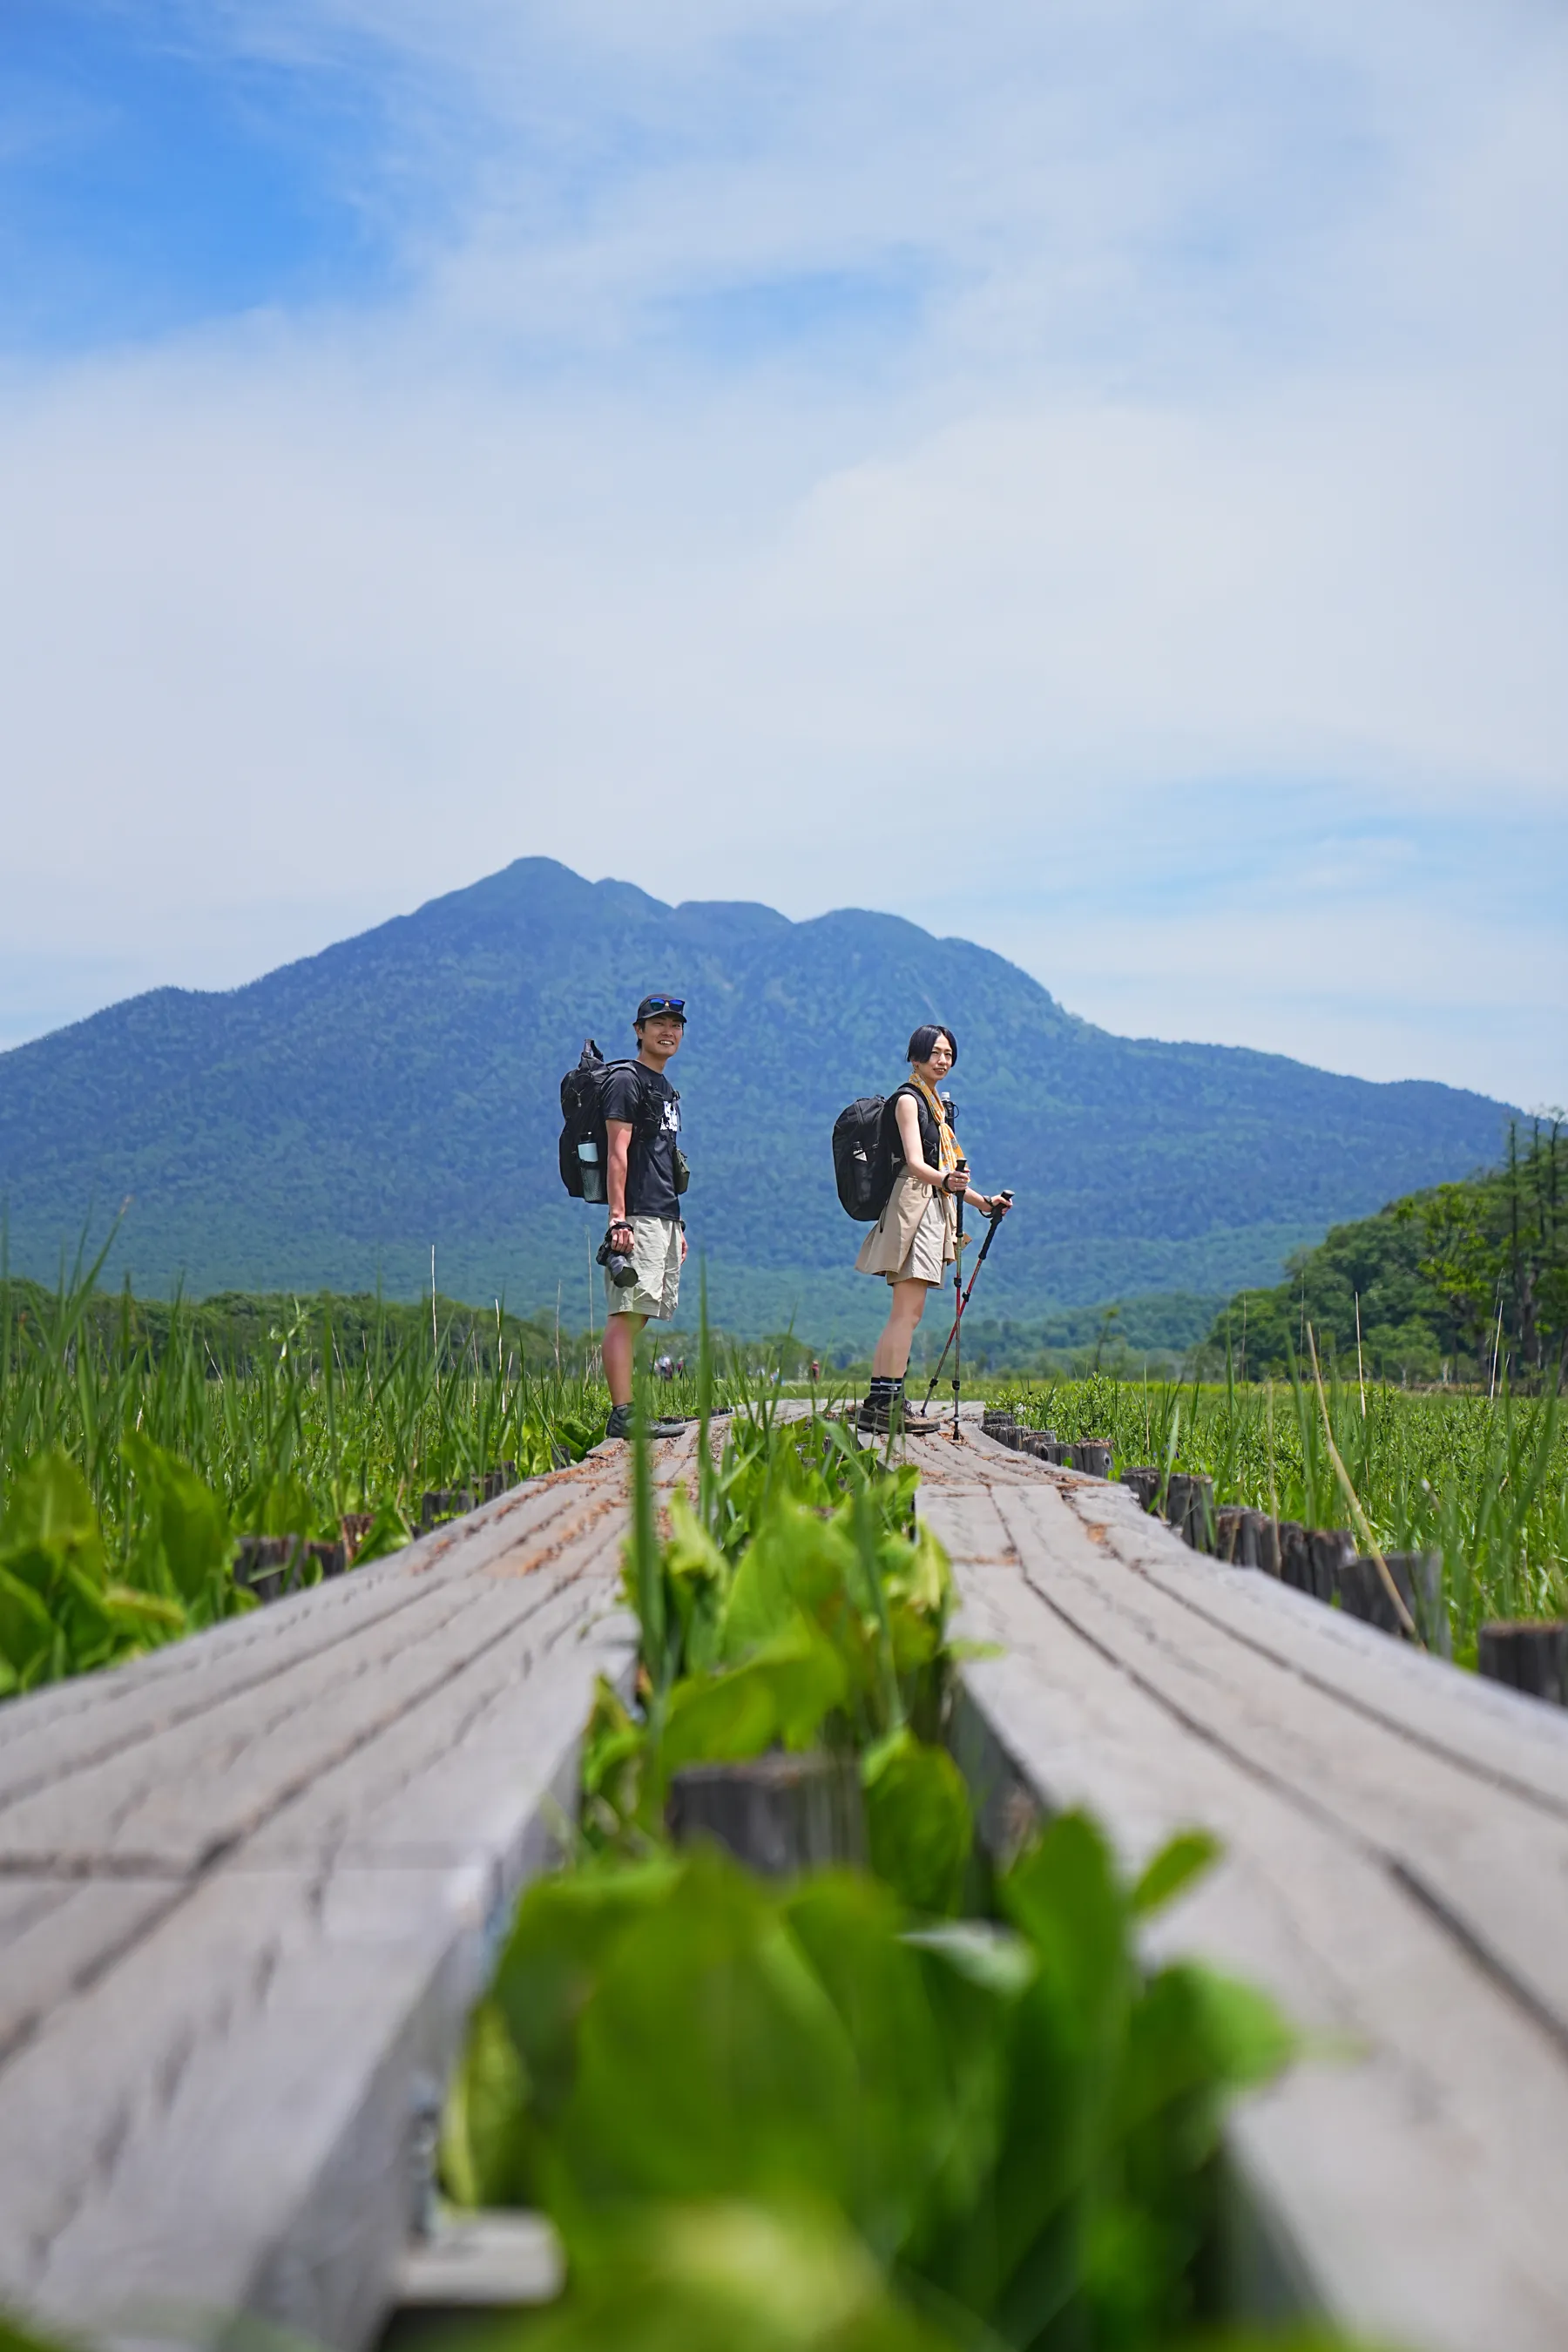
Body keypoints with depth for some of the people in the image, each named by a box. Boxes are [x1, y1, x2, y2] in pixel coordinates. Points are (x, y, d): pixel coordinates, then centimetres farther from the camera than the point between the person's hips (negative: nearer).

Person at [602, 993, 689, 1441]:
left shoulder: (664, 1087, 24)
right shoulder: (626, 1080, -5)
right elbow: (617, 1153, -14)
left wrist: (677, 1224, 23)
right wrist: (618, 1218, -22)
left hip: (664, 1218, 10)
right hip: (637, 1217, -9)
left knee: (639, 1313, 8)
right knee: (626, 1313, -13)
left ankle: (628, 1413, 9)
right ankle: (622, 1413, -18)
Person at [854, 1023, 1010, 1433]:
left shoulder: (935, 1103, 23)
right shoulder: (908, 1099, -6)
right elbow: (915, 1164, -19)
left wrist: (982, 1201, 26)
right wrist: (945, 1180, -38)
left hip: (932, 1210, 10)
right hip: (914, 1205, -10)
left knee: (903, 1313, 6)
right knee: (909, 1310, -15)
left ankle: (877, 1404, 6)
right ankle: (889, 1404, -18)